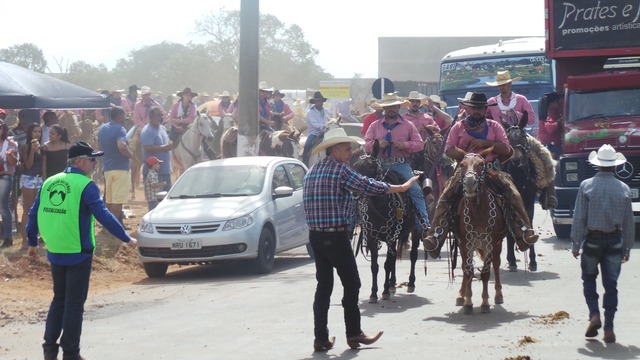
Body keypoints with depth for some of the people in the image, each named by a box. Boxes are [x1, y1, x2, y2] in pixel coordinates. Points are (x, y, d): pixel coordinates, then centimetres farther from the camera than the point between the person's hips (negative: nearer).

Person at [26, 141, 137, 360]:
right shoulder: (86, 186, -12)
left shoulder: (49, 183, 7)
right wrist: (126, 238, -11)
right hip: (78, 253, -6)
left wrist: (32, 243, 21)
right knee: (74, 303, 3)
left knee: (59, 300, 19)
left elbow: (34, 214, 10)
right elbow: (103, 216, -18)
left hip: (54, 252, 6)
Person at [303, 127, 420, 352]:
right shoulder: (340, 169, -10)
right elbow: (369, 186, -9)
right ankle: (354, 334, 8)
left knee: (323, 285, 10)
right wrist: (402, 187, 1)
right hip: (336, 236, -8)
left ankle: (321, 338, 8)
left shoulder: (312, 171, 14)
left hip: (316, 235, 8)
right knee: (351, 284, 3)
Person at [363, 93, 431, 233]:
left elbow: (419, 144, 5)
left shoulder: (408, 125, 9)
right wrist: (377, 144, -12)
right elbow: (366, 145, 9)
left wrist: (405, 145, -14)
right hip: (380, 165, 2)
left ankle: (424, 224, -17)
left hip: (401, 165, -2)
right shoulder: (375, 126, 13)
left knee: (415, 190, -17)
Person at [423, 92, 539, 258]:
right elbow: (448, 149, 3)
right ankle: (436, 236, -30)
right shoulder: (458, 127, 13)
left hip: (491, 169, 0)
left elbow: (506, 149, 2)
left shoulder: (494, 127, 13)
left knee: (513, 194, -24)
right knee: (445, 197, -24)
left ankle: (525, 230, -26)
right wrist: (465, 155, -16)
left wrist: (485, 143, -12)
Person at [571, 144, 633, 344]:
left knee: (589, 279, 16)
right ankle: (609, 327, 4)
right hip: (615, 241, 1)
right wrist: (627, 248, 12)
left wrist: (575, 244, 0)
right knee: (611, 284, 5)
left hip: (592, 239, -1)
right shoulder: (624, 189, -1)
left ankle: (594, 314, -2)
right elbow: (629, 222, 3)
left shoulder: (587, 186, -8)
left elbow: (579, 218, -8)